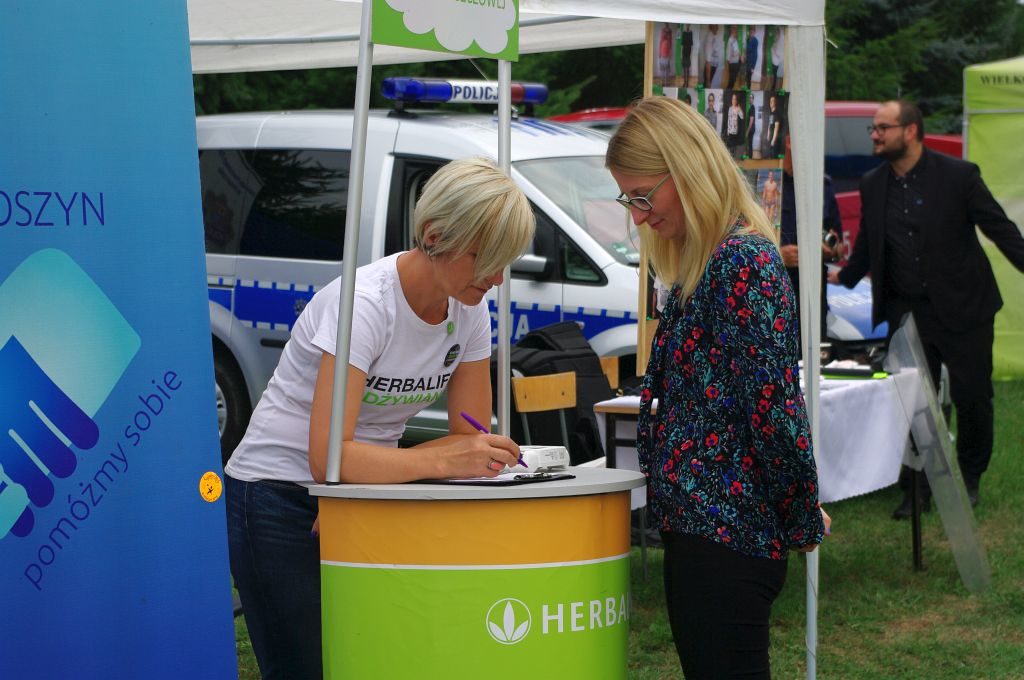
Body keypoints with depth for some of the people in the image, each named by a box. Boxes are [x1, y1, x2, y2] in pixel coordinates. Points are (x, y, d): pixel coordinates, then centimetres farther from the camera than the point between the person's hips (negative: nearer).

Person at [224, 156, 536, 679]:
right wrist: (442, 461, -42)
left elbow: (469, 438, -1)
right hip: (279, 499, -6)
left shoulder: (469, 309, -5)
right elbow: (328, 458, -33)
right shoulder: (365, 304, -26)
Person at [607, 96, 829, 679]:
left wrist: (802, 519, -10)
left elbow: (775, 405, -19)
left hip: (724, 537, -10)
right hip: (699, 525, 10)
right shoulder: (701, 264, 14)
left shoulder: (743, 261, -17)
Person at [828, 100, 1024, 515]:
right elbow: (867, 246, 19)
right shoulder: (872, 186, 5)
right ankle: (917, 488, 15)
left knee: (971, 395, 3)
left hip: (962, 308, -3)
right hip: (907, 311, 4)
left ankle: (970, 478, 24)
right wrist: (844, 278, 20)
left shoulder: (959, 176, -9)